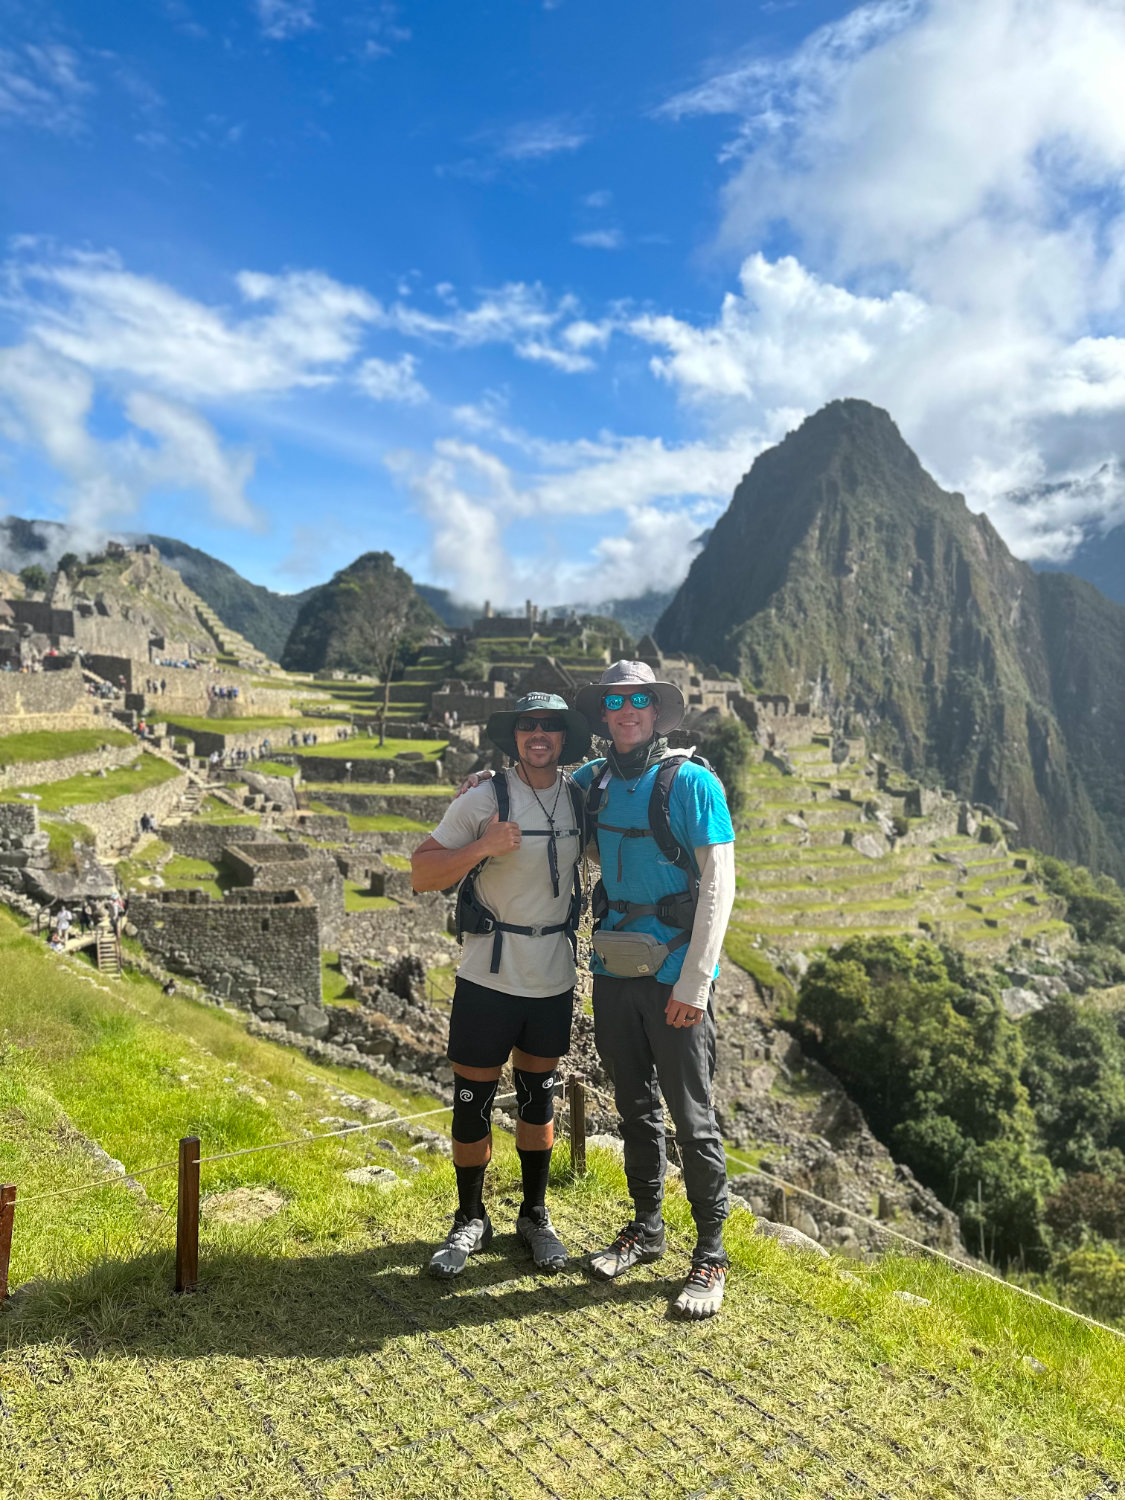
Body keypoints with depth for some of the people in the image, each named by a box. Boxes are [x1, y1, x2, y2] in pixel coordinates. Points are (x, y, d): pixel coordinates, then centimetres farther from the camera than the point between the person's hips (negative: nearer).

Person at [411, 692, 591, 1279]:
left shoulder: (580, 798, 2)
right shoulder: (483, 801, -9)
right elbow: (422, 873, -11)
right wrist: (482, 848, -24)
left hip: (554, 981, 3)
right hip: (488, 977, -3)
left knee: (538, 1097, 15)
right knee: (472, 1101, 5)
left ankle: (534, 1216, 33)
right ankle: (470, 1221, 26)